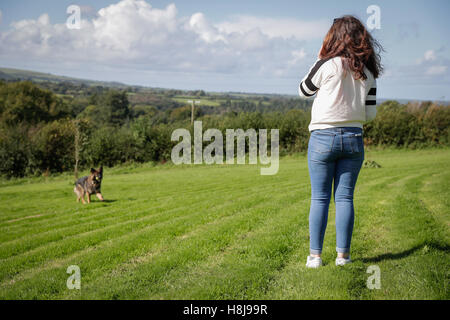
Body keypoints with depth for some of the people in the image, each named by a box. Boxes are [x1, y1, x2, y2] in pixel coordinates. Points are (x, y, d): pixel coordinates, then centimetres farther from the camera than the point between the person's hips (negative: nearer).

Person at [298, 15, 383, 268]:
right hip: (354, 138, 3)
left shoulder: (327, 65, -8)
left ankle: (315, 255, 4)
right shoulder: (368, 72, 4)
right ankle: (343, 254, 10)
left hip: (323, 136, -3)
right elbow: (371, 113, 6)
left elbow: (303, 91, 7)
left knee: (320, 198, 3)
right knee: (345, 197, 8)